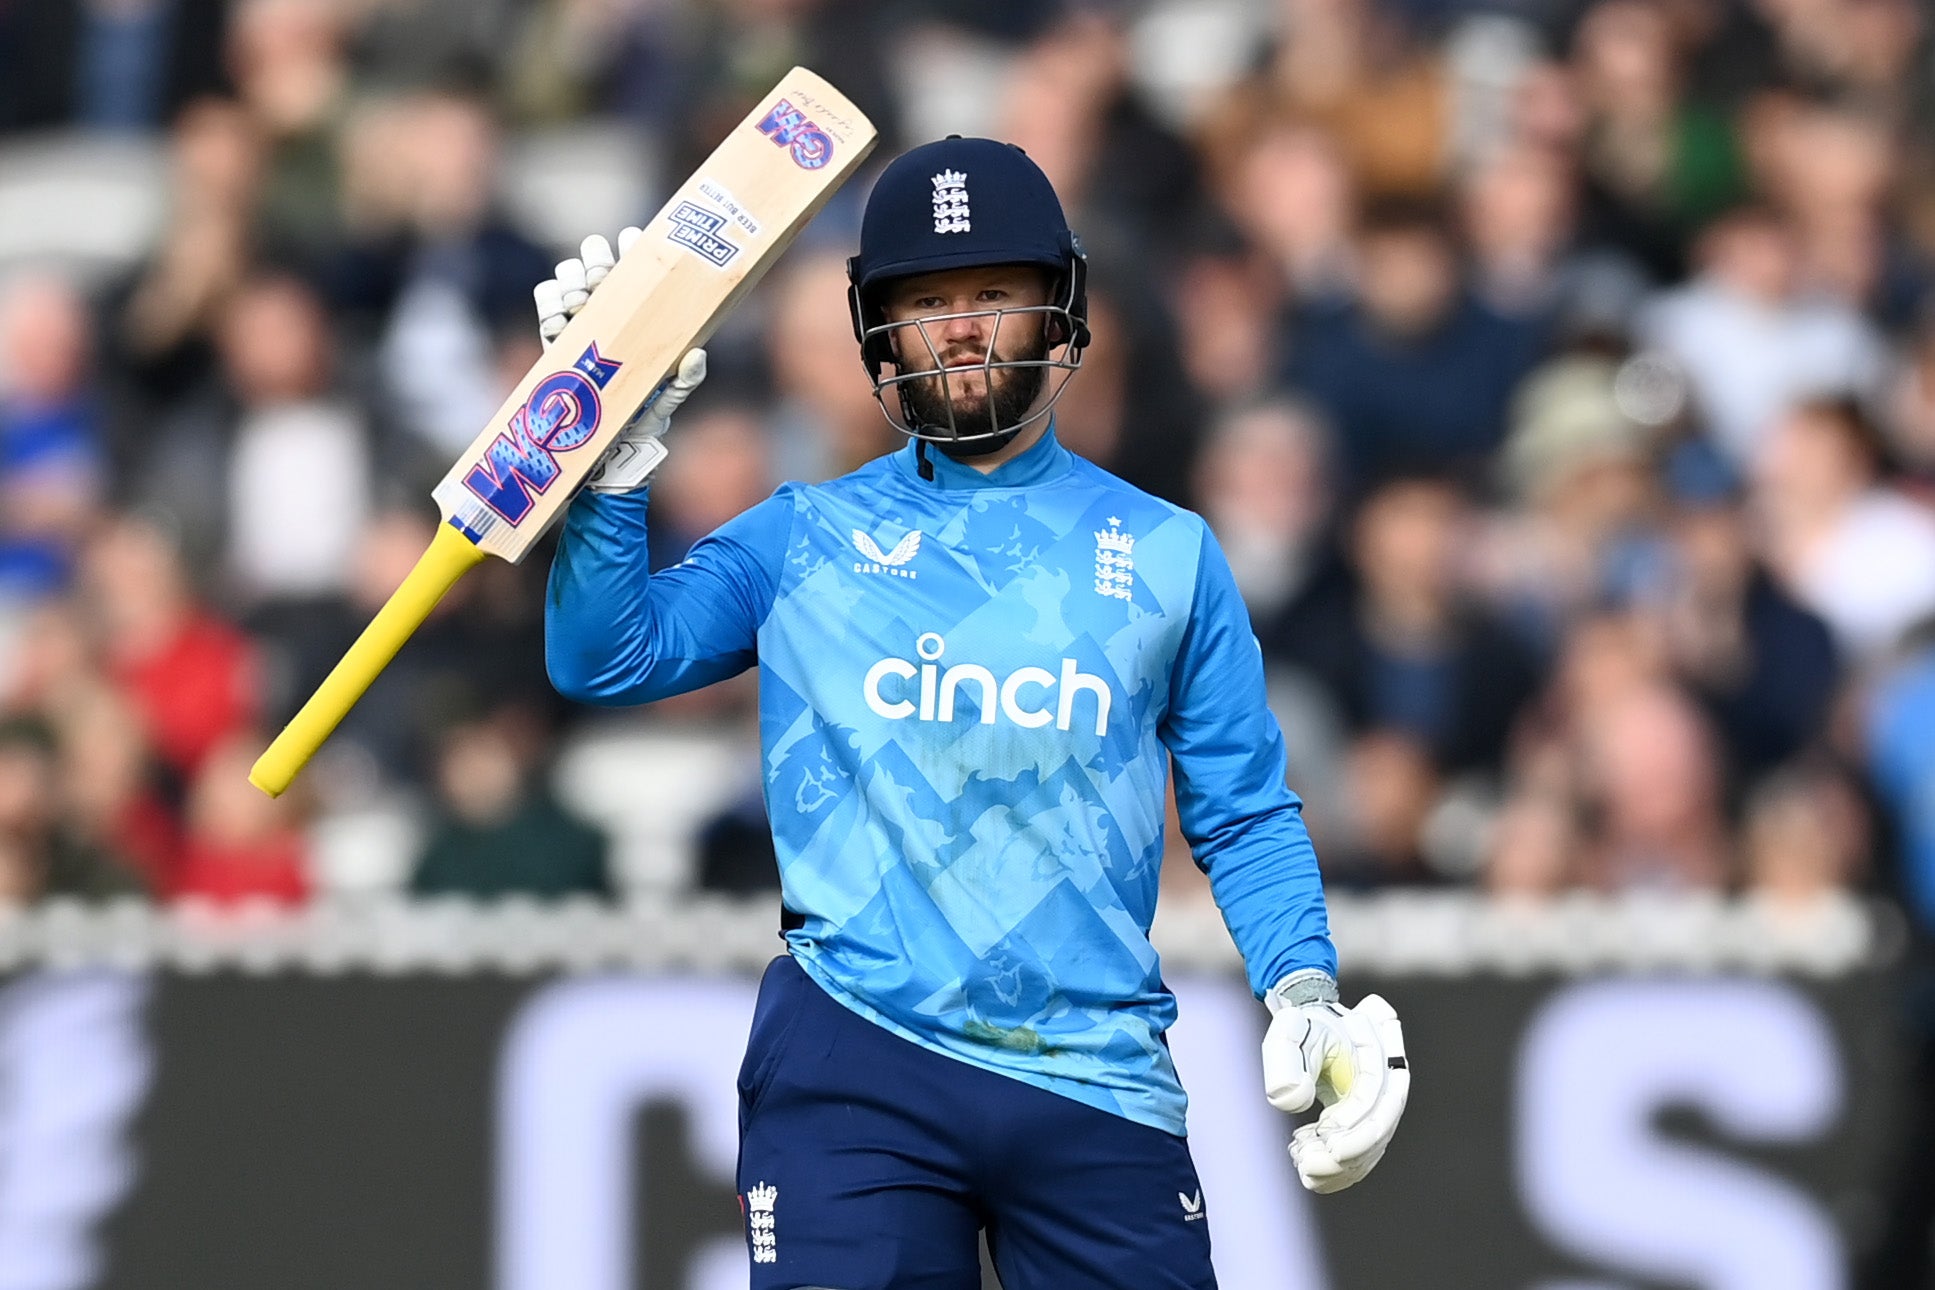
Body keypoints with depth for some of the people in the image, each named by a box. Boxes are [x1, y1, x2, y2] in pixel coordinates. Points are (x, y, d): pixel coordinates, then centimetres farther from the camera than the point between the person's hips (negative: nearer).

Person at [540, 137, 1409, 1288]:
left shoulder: (1169, 555, 14)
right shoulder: (804, 543, 12)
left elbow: (1246, 816, 13)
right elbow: (605, 660, 1)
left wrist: (1304, 993, -2)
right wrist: (613, 447, -8)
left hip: (1105, 1089, 1)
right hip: (853, 1060, -1)